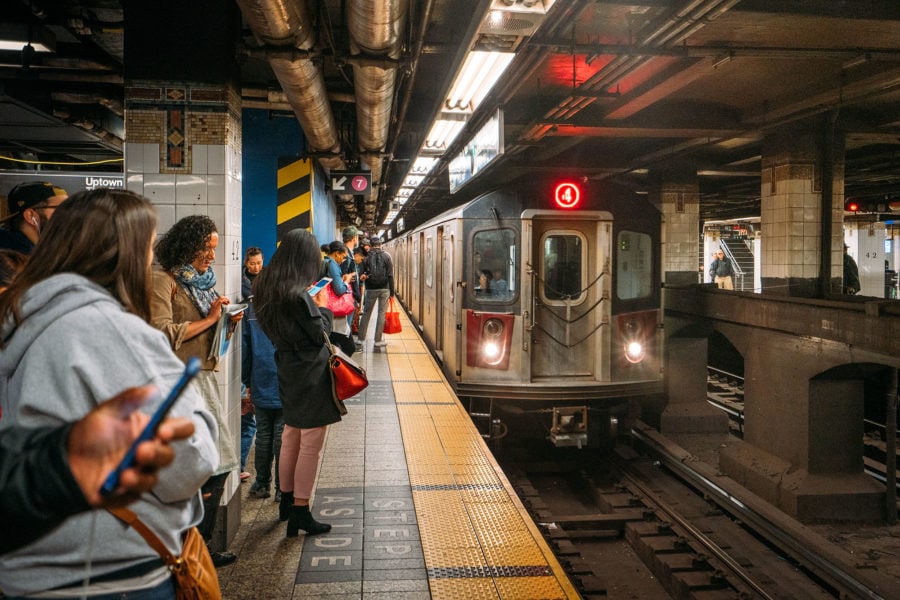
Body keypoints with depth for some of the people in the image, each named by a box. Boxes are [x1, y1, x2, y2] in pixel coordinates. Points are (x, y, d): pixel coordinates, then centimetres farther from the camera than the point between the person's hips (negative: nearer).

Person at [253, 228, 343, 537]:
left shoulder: (267, 289, 3)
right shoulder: (298, 294, -24)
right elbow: (320, 333, -16)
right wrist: (323, 307, 0)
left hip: (289, 371, 9)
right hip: (311, 375, -9)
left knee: (291, 437, 21)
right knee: (311, 442, 1)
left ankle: (287, 499, 34)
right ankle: (300, 510, 8)